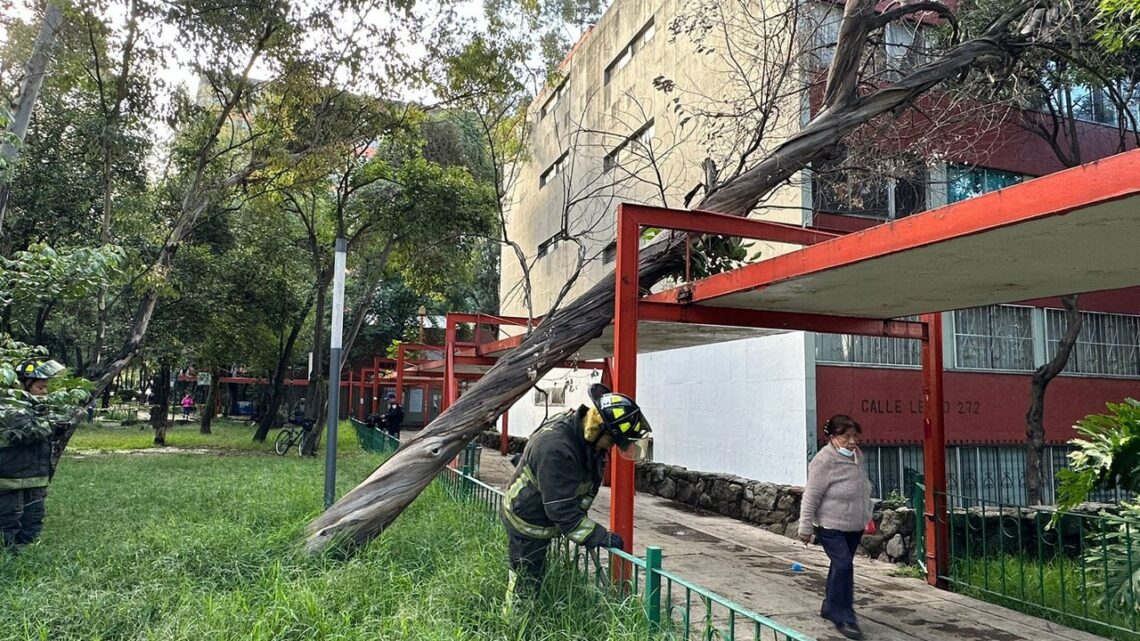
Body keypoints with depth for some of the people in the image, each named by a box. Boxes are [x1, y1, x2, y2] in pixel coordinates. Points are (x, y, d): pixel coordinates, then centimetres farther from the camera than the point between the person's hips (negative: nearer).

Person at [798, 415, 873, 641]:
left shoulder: (857, 455, 3)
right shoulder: (824, 461, -22)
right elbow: (811, 497, -18)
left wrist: (868, 516, 20)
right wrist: (805, 528, -16)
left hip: (854, 526, 8)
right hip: (830, 527, -8)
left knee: (841, 565, 16)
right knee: (843, 565, -14)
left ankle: (830, 608, 31)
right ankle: (844, 618, -5)